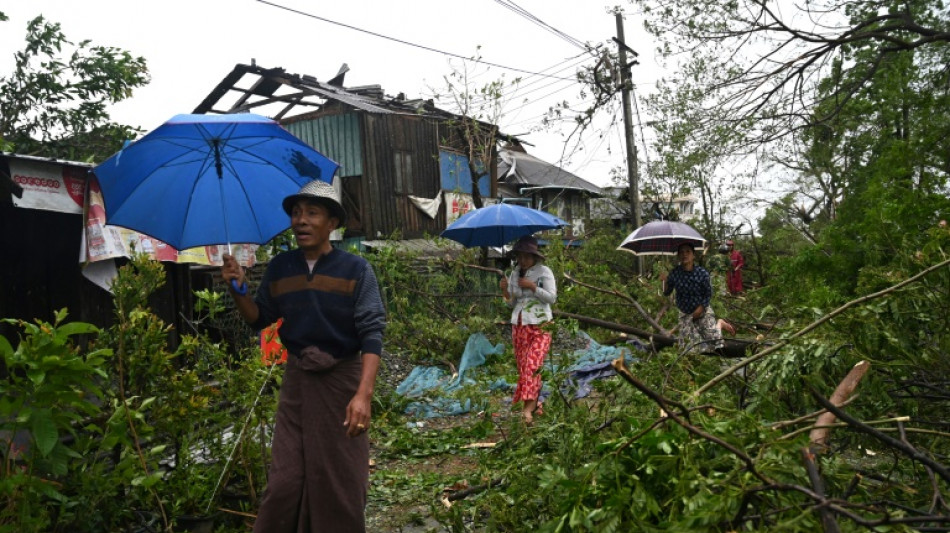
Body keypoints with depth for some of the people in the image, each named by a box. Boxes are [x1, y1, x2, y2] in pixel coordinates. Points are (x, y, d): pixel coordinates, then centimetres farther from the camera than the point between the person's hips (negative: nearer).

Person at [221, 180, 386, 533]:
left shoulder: (355, 269, -9)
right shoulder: (279, 268, 4)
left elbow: (372, 333, -15)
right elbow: (259, 319, 14)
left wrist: (364, 394, -26)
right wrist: (238, 291, -6)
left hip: (342, 380, -3)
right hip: (296, 379, 3)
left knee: (341, 482, 5)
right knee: (285, 480, 6)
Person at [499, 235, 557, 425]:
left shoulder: (544, 271, -3)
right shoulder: (514, 274, 10)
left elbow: (552, 297, -7)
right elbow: (512, 303, 14)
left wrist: (533, 287, -17)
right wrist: (505, 291, -6)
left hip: (540, 325, -5)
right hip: (519, 325, 5)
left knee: (533, 364, -17)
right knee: (522, 366, 4)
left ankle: (528, 408, -22)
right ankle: (534, 403, 14)